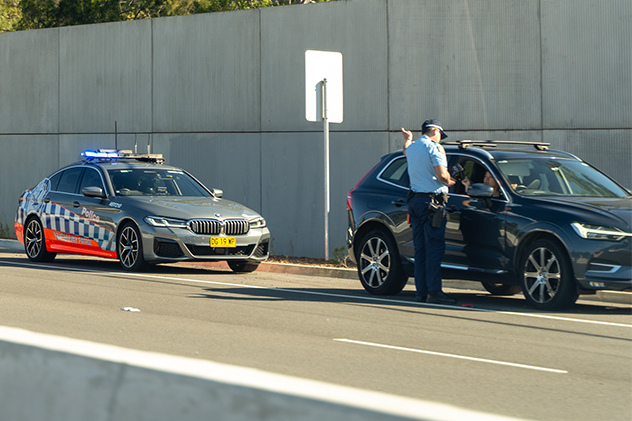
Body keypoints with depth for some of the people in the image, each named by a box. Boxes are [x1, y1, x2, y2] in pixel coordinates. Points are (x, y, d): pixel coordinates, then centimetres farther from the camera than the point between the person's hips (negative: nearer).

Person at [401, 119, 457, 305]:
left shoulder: (411, 148, 15)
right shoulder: (433, 148, -9)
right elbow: (442, 175, -18)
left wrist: (408, 139, 57)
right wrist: (450, 182, 2)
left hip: (414, 199, 8)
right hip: (431, 202, -8)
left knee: (420, 248, 9)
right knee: (435, 248, -9)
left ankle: (421, 291, 8)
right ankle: (434, 291, -13)